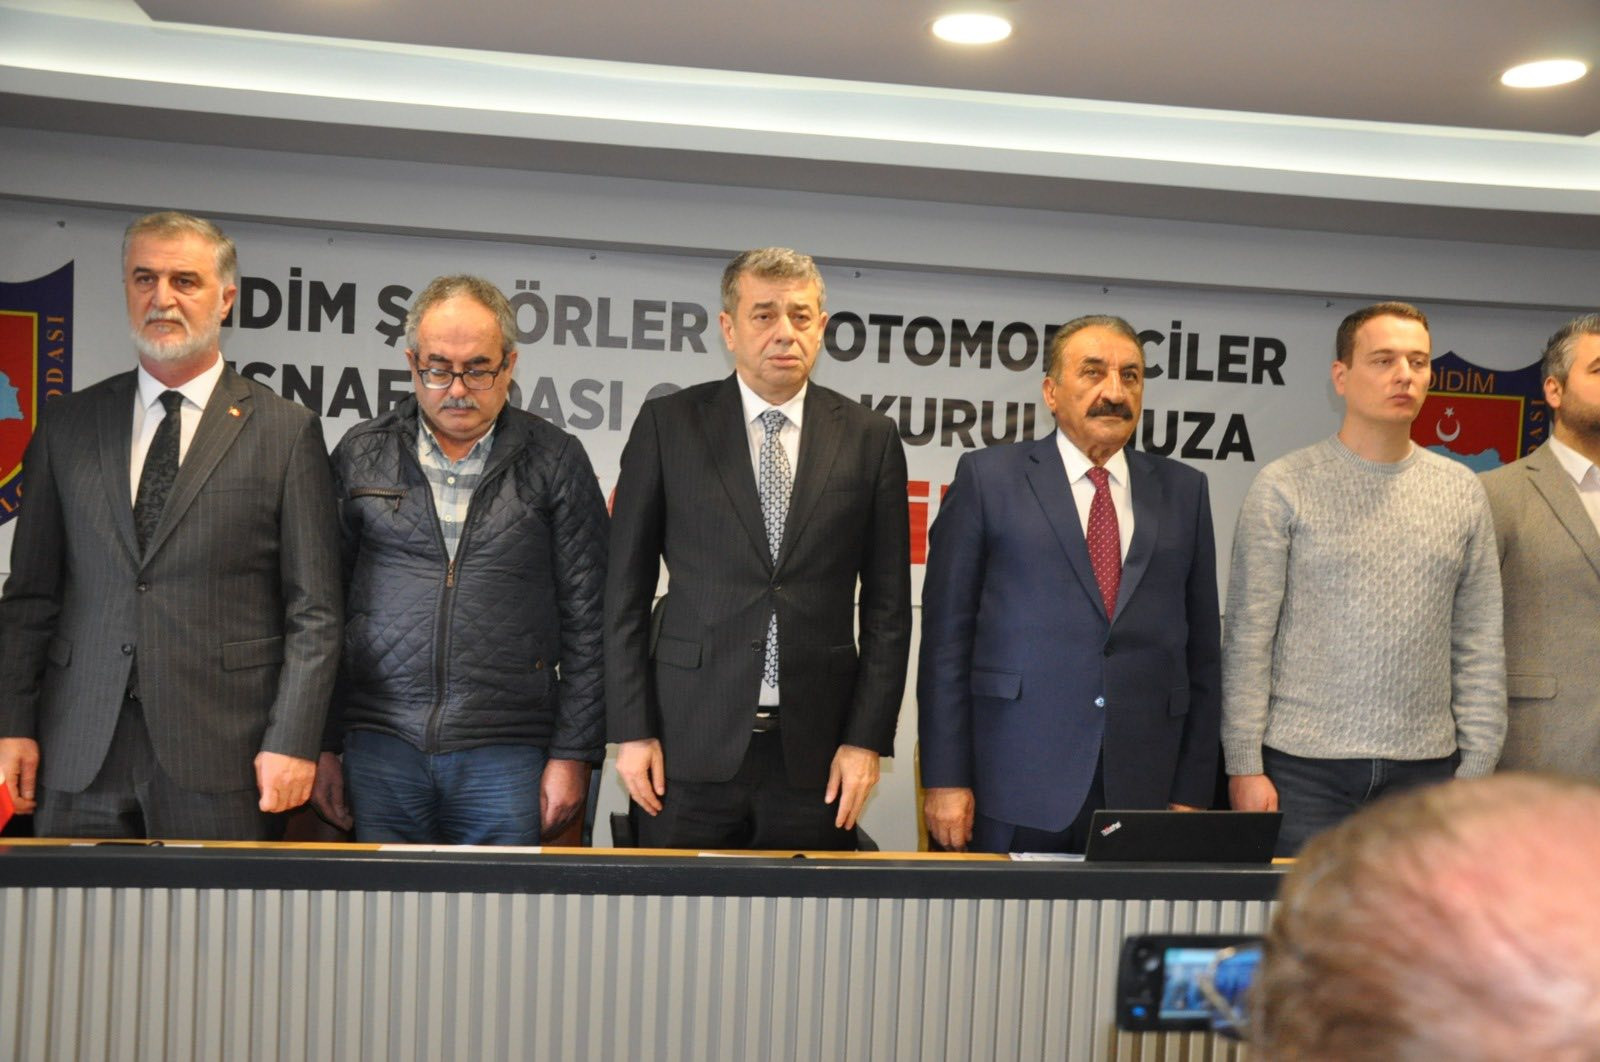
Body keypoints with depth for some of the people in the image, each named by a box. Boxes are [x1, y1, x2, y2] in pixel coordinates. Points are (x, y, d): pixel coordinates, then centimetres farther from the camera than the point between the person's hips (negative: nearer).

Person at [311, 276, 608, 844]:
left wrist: (573, 755, -2)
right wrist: (321, 745, 6)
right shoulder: (360, 453, 7)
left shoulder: (557, 461, 3)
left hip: (506, 754, -1)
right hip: (380, 746, 2)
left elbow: (585, 620, 2)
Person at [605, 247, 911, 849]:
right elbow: (626, 590, 3)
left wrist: (867, 738, 0)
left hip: (816, 750, 1)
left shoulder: (869, 438, 5)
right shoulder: (667, 425, 3)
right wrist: (632, 730, -2)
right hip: (691, 742, -1)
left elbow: (888, 603, 6)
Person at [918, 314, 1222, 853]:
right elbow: (946, 637, -1)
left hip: (1142, 789, 3)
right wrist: (945, 779, -6)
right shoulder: (987, 477, 3)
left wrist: (1193, 789, 6)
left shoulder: (1183, 490, 12)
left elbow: (1202, 649, 11)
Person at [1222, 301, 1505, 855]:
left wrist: (1477, 768, 4)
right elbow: (1248, 637, -4)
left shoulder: (1462, 491, 9)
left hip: (1425, 767, 3)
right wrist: (1245, 764, -8)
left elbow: (1480, 643, 10)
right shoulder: (1283, 487, -1)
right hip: (1304, 763, -3)